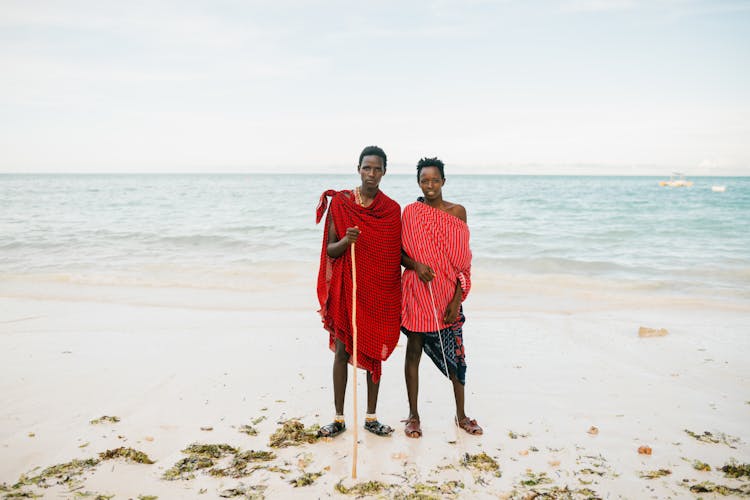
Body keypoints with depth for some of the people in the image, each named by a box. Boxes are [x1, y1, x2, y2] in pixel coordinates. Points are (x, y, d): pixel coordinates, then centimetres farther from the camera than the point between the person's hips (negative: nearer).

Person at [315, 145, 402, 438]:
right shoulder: (340, 202, -3)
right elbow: (330, 250, -3)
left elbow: (397, 254, 7)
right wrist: (345, 241, -23)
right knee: (342, 350, 3)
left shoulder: (392, 209, 3)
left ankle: (371, 417, 22)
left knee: (374, 352, 9)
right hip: (347, 288, -1)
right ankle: (339, 418, 16)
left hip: (380, 291, 2)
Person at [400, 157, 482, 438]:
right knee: (414, 351, 7)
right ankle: (413, 415, 21)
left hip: (448, 293, 1)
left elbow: (463, 259, 0)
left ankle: (461, 415, 24)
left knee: (455, 352, 6)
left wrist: (457, 299, -7)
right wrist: (416, 265, -19)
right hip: (417, 292, 0)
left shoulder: (457, 212, 1)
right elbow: (400, 252, 3)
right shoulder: (410, 212, 1)